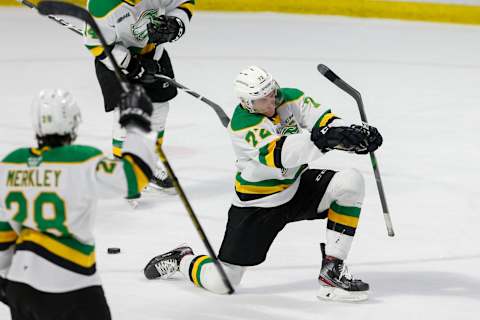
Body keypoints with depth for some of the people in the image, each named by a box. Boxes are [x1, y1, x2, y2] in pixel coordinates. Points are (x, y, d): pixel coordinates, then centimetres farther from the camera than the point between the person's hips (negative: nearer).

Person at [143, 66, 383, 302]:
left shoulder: (290, 98, -9)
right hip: (257, 202, -5)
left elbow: (326, 122, -16)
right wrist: (319, 140, -56)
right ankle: (181, 260, 30)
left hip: (297, 185, 5)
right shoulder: (242, 124, -26)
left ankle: (332, 271, -14)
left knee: (351, 182, -21)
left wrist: (359, 133, -37)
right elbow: (278, 154, -41)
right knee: (221, 282, -7)